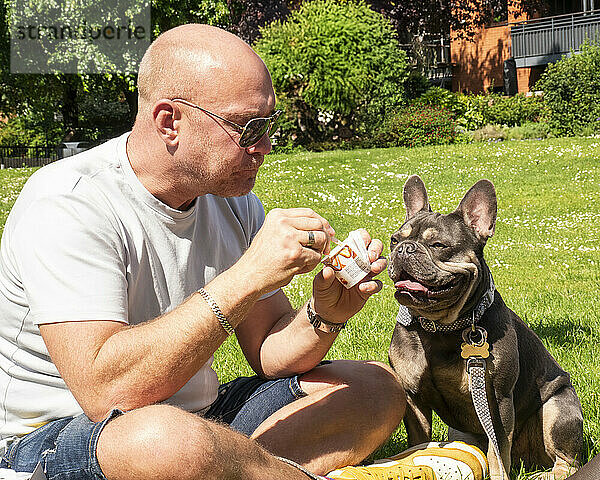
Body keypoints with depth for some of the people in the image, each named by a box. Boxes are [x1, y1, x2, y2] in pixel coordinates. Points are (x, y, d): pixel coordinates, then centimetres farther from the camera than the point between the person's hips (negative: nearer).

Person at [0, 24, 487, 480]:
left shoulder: (234, 203, 2)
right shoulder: (67, 205, -21)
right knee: (170, 440, -41)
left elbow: (269, 353, 6)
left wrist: (325, 315, -16)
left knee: (376, 387, 1)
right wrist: (246, 278, -34)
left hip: (198, 417, 8)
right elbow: (105, 389, -33)